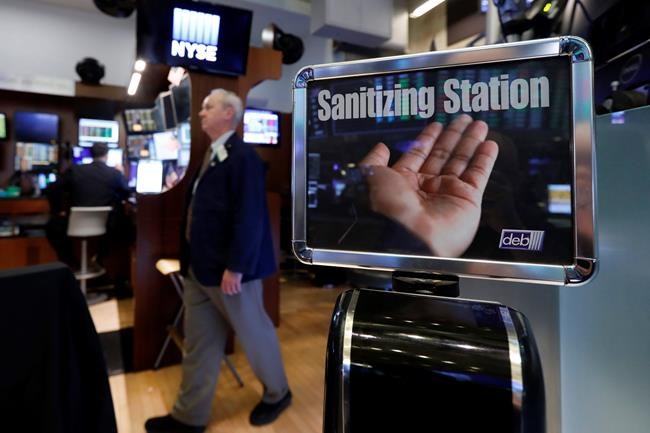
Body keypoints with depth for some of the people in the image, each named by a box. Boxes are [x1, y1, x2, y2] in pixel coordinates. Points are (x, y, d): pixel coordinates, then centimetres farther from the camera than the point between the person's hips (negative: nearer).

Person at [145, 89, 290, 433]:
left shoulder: (243, 157, -17)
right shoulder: (210, 155, 13)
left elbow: (248, 217, -23)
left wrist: (235, 268, -22)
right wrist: (188, 257, 16)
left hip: (229, 270, -9)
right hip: (200, 267, 9)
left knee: (255, 333, 11)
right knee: (199, 343, 16)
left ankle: (277, 394, 36)